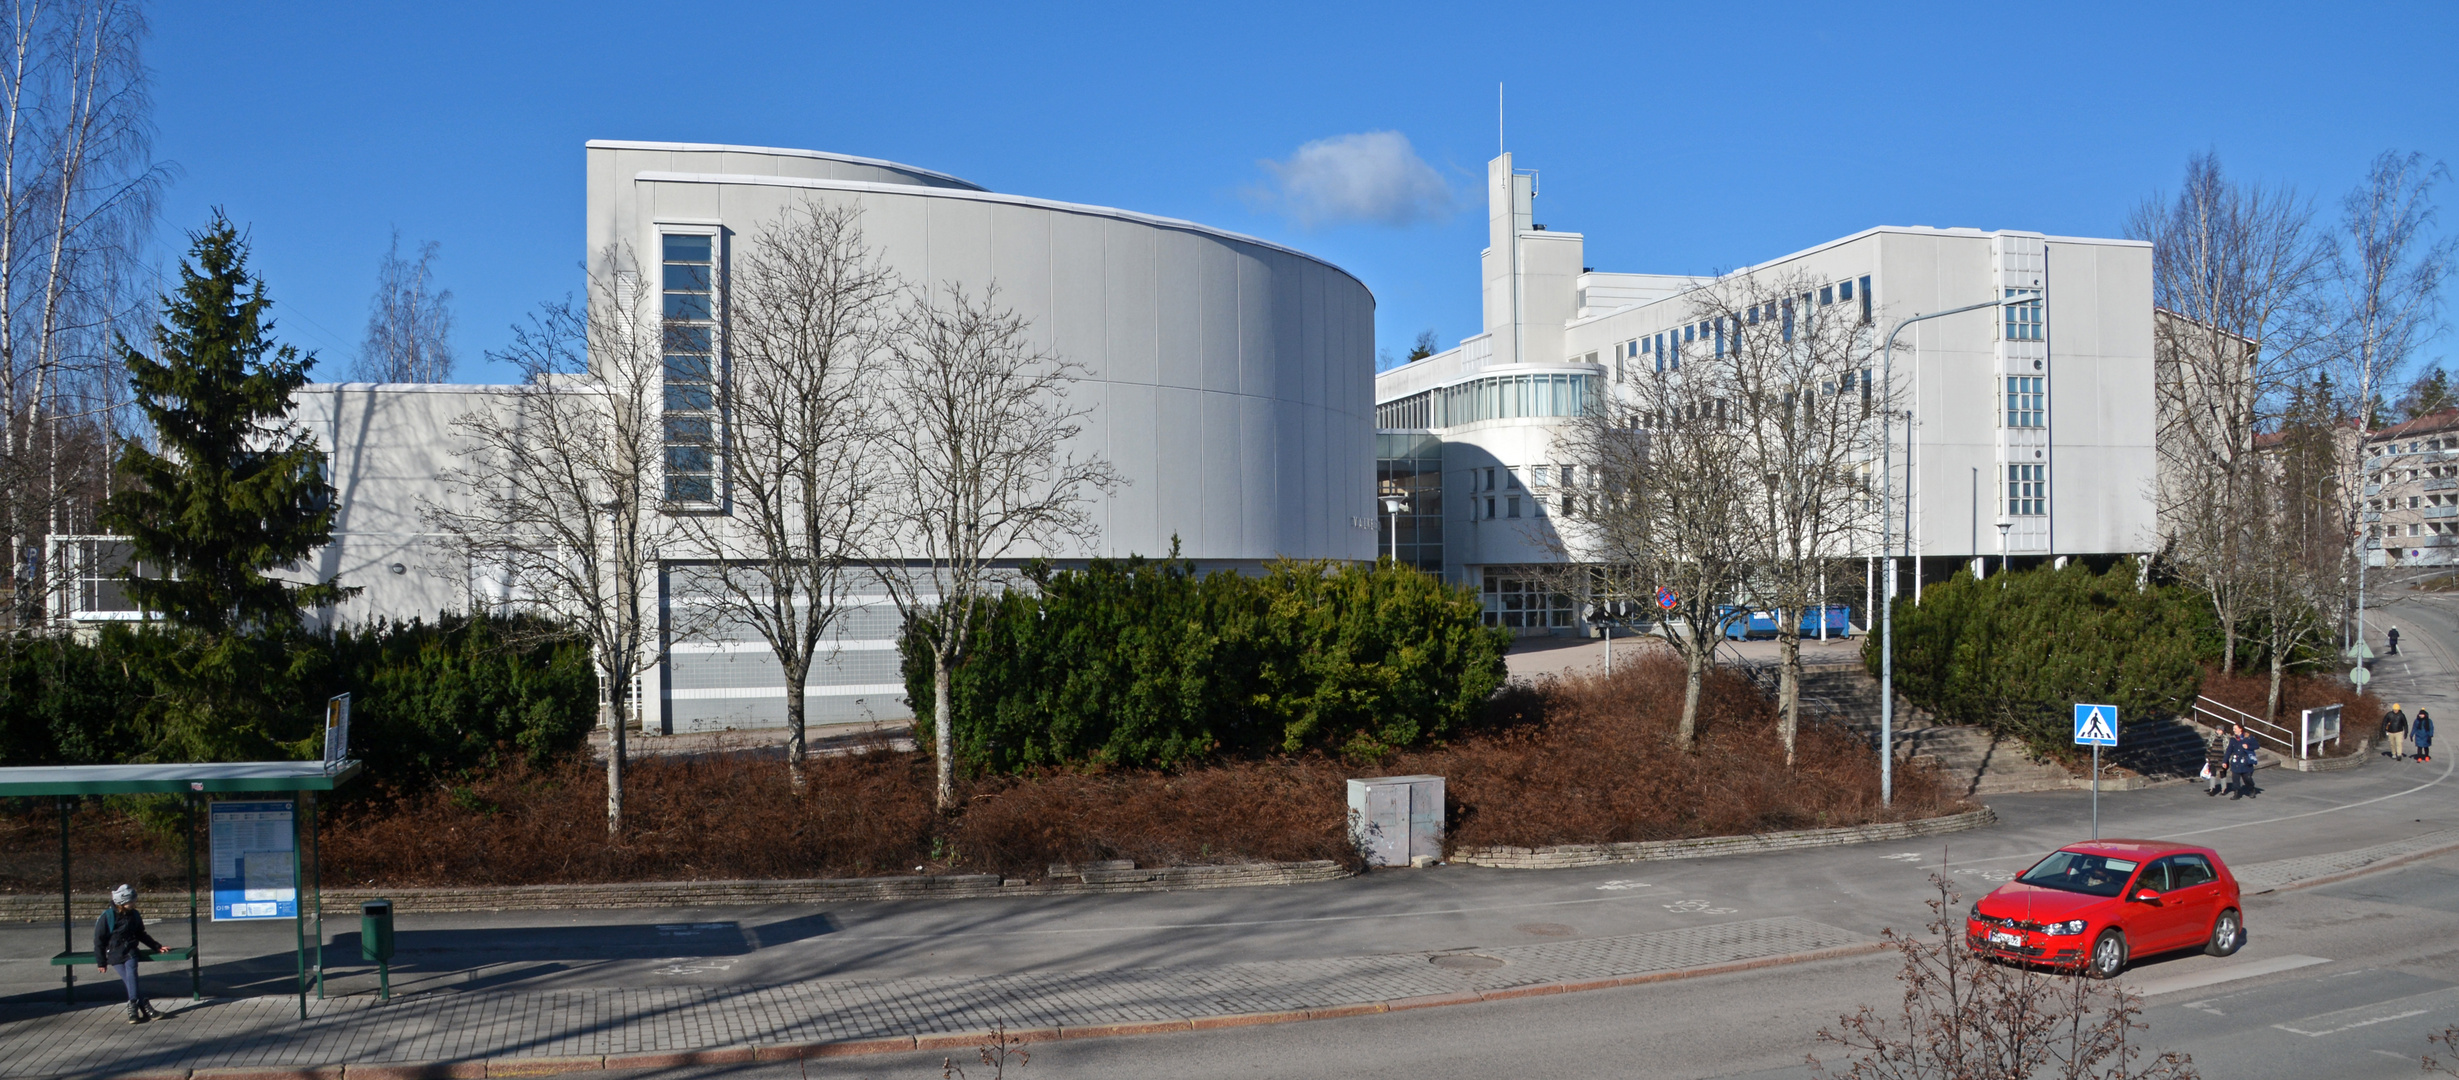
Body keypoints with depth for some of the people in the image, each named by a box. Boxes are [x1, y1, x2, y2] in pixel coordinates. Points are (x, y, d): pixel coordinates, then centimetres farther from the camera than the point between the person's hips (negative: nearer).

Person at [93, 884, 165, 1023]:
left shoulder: (134, 915, 7)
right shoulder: (107, 917, -7)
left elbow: (141, 935, 21)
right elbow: (99, 940, -2)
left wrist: (157, 947, 17)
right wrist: (101, 962, -2)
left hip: (130, 950, 3)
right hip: (114, 953, -3)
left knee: (131, 971, -26)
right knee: (128, 979, -20)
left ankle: (133, 1007, -27)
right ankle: (145, 1008, -26)